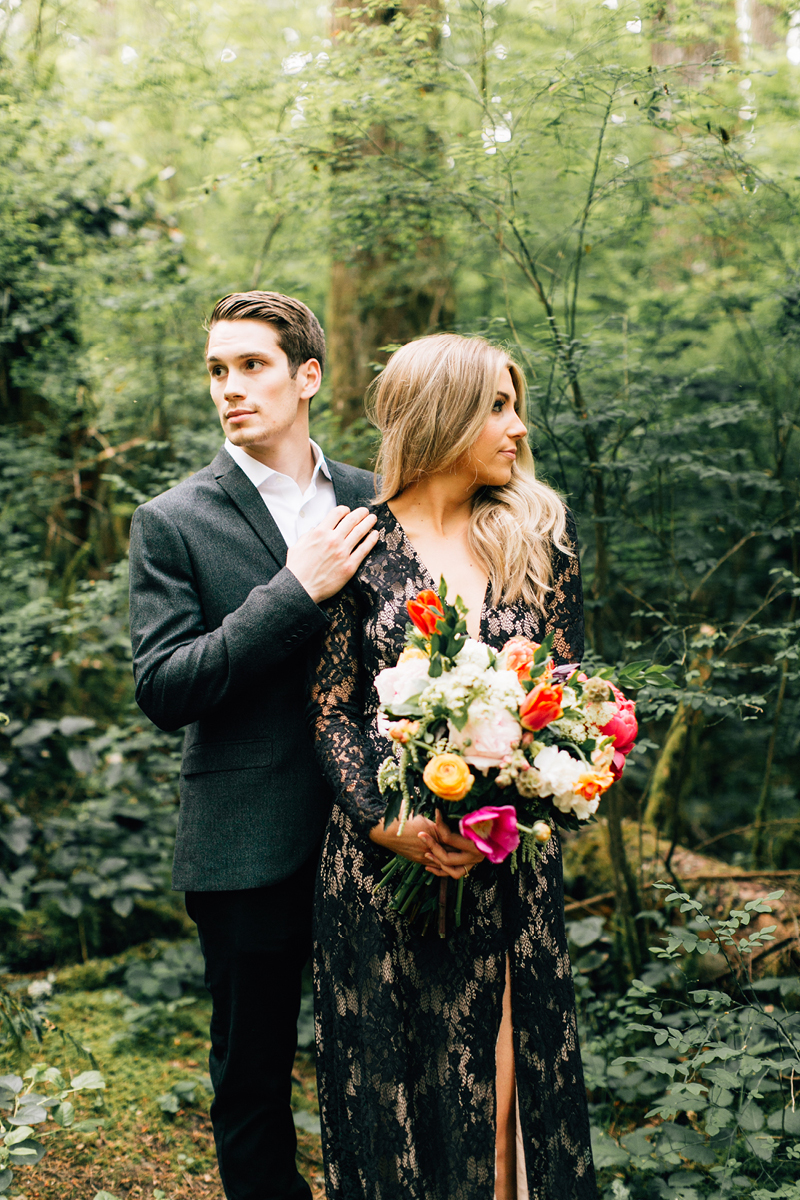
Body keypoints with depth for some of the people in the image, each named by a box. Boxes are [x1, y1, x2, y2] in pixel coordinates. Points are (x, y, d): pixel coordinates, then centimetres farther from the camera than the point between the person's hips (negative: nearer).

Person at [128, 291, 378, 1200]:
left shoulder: (373, 501, 4)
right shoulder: (173, 523, -6)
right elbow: (162, 690, -15)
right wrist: (295, 591, -22)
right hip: (253, 847, -3)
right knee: (252, 1083, 13)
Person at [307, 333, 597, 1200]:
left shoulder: (538, 534, 6)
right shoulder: (360, 543, -1)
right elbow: (330, 710, -1)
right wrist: (385, 820, -15)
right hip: (386, 858, -2)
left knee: (507, 1072, 6)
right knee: (401, 1077, 7)